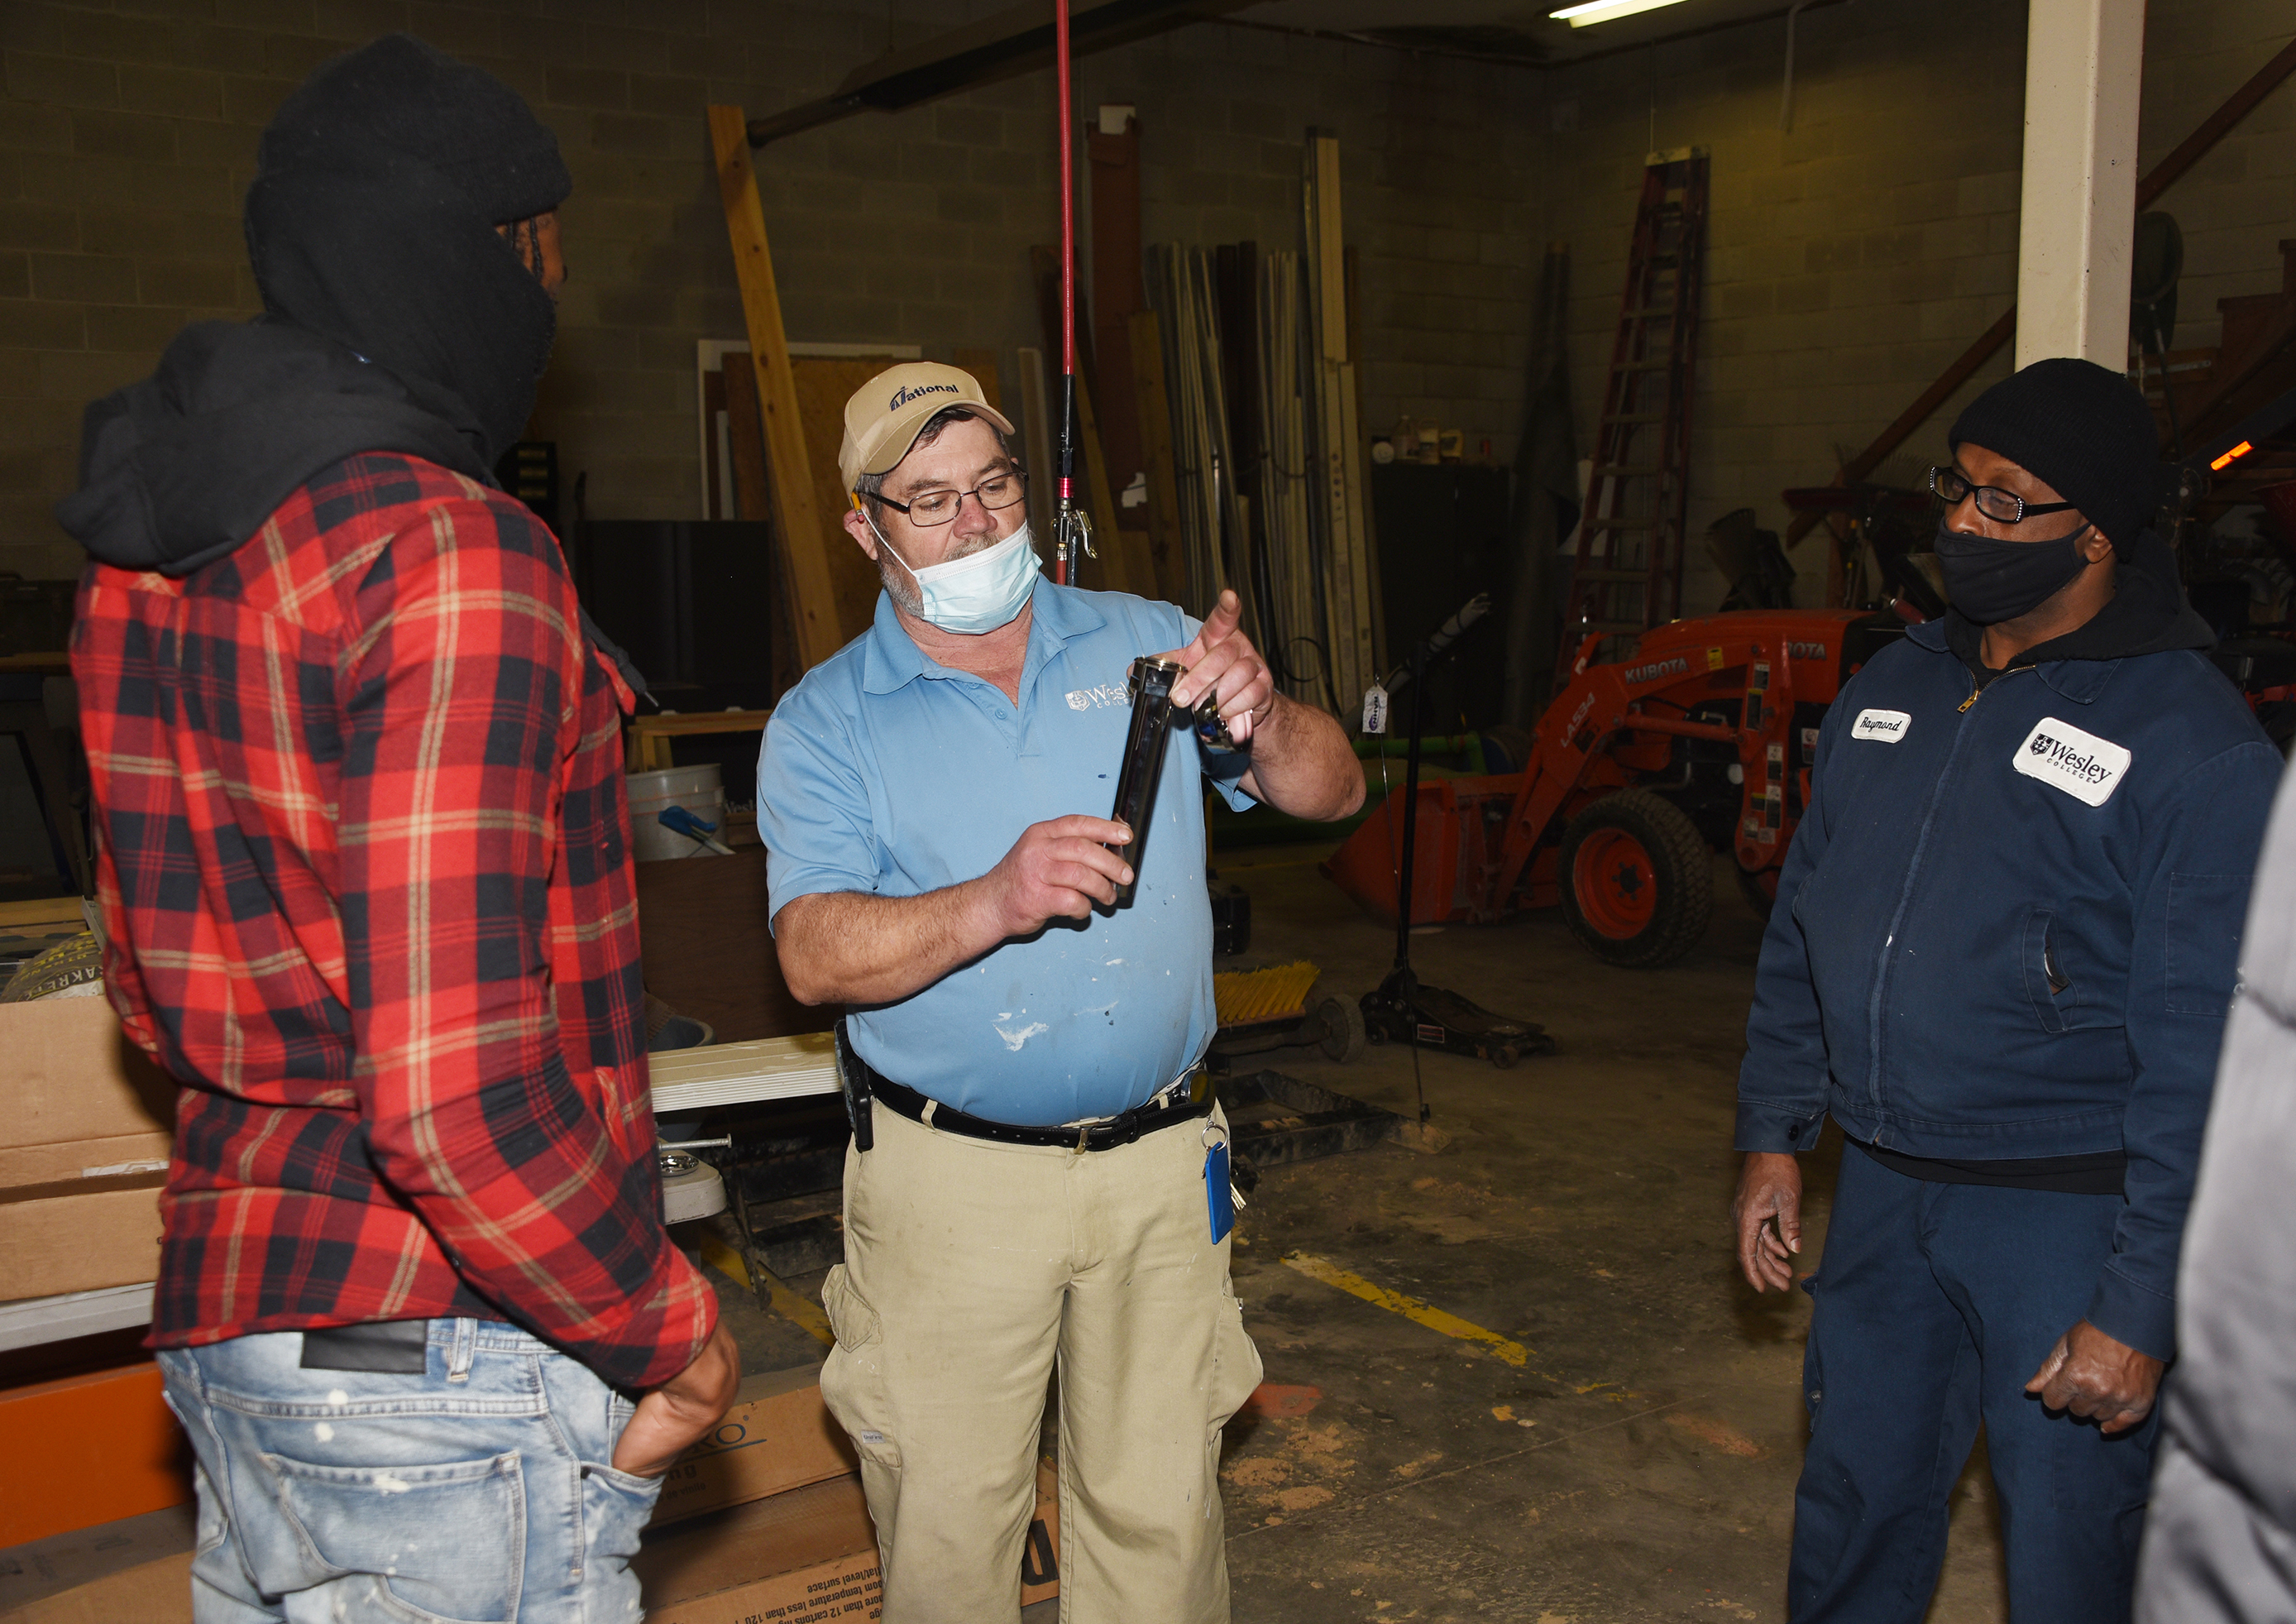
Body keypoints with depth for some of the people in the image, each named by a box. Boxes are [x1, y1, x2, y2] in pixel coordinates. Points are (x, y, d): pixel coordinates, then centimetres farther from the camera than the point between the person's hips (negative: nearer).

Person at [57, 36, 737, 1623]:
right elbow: (455, 1089, -27)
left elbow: (152, 986, 14)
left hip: (225, 1312, 9)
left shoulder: (146, 557, 8)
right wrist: (671, 1323, -14)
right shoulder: (453, 552, -21)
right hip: (440, 1369, -9)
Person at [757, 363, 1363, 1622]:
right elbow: (815, 955, -14)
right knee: (945, 1522, 8)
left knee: (1161, 1508, 11)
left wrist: (1264, 723, -21)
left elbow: (1333, 794, 2)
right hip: (953, 1177, -2)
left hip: (1159, 1162, 2)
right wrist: (996, 901, -30)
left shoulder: (1141, 643, 6)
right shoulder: (824, 723, -1)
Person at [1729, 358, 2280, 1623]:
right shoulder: (1890, 689, 7)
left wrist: (2142, 1309, -17)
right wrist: (1773, 1134, 10)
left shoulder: (2195, 747, -14)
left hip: (2065, 1217, -5)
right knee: (1851, 1516, 19)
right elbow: (1803, 930, 14)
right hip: (1881, 1187, 6)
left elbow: (2202, 1058, -16)